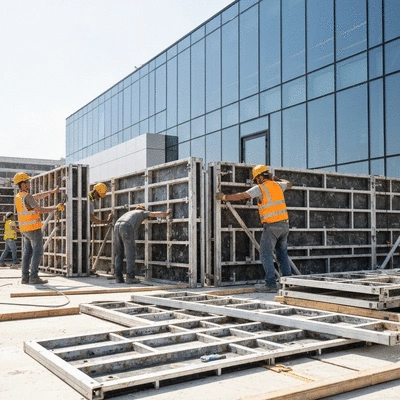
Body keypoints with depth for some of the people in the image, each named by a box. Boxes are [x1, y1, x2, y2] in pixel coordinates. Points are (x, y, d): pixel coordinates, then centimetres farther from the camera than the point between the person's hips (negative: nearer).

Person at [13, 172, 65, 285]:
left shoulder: (18, 197, 10)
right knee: (37, 252, -5)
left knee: (27, 252, 9)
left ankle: (25, 277, 8)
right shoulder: (27, 196, -19)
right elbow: (40, 210, -23)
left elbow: (37, 196, 19)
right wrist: (56, 208, -13)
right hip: (34, 228, -9)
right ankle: (34, 277, -7)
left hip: (25, 229, 9)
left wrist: (52, 191, 23)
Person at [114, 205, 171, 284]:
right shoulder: (142, 212, 28)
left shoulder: (129, 212, 43)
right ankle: (130, 277, -4)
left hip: (117, 226, 6)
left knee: (119, 254, 11)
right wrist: (167, 213, 42)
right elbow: (157, 214, 22)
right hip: (126, 228, -6)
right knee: (130, 254, -2)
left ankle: (118, 277, 7)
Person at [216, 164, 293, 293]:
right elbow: (289, 184, 34)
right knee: (282, 254, 16)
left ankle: (271, 284, -6)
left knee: (266, 254, -1)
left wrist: (224, 197, -2)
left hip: (271, 226, -7)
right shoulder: (277, 185, 11)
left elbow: (241, 196, -12)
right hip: (284, 223, 7)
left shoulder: (260, 188, -7)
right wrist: (275, 178, 42)